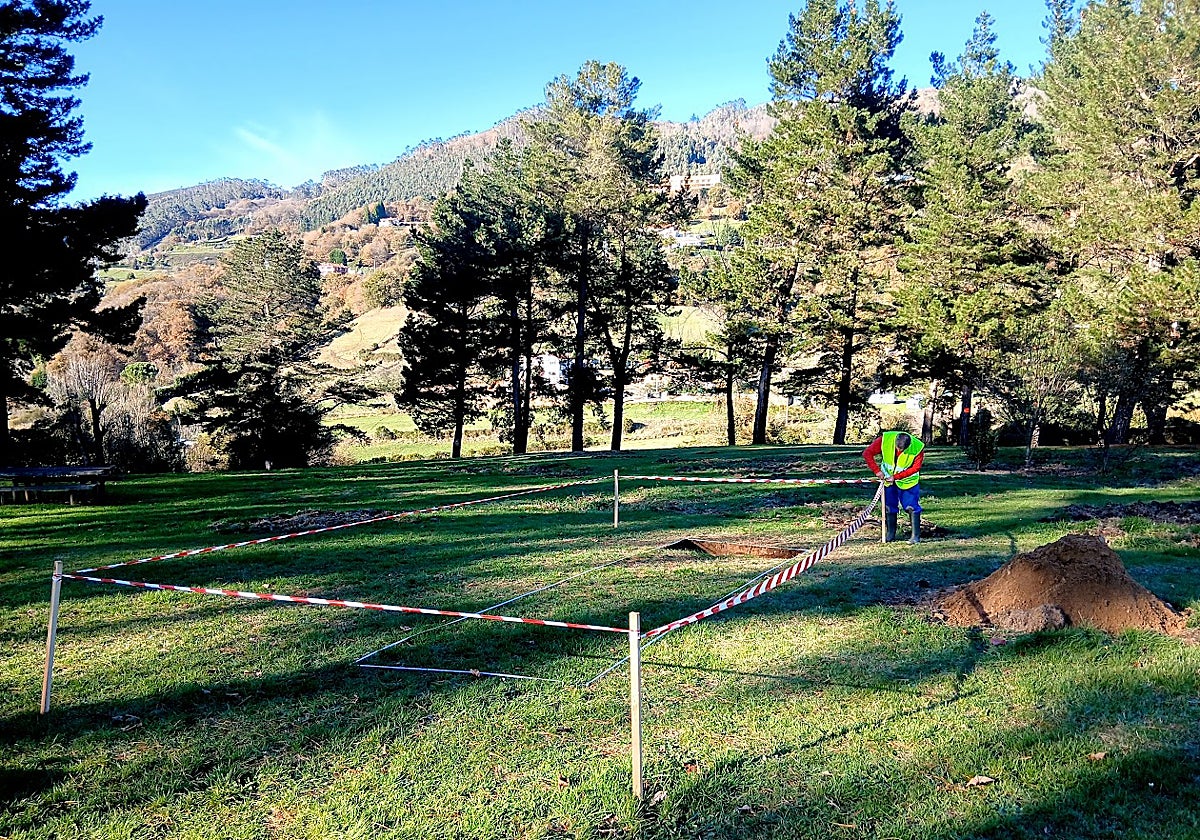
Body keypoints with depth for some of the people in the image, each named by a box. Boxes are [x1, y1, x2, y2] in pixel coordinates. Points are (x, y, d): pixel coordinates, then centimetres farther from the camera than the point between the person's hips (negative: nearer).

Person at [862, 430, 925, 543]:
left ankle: (916, 536, 3)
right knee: (889, 507, 8)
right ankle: (890, 534, 20)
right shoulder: (885, 439, -25)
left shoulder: (918, 447, -27)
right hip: (887, 478, 2)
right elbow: (867, 453, -20)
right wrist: (877, 470, -29)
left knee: (912, 507, -6)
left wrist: (896, 477, -27)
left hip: (908, 481, -2)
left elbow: (915, 468, -21)